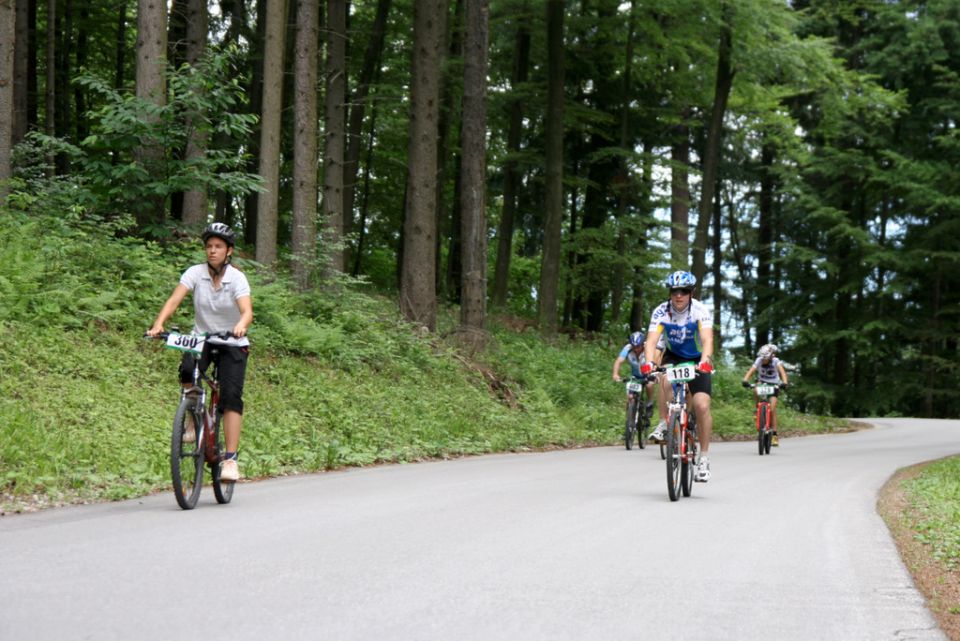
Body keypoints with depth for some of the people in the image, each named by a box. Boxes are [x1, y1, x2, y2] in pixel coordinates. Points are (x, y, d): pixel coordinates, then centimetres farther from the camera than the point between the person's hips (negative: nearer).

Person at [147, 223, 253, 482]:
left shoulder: (237, 278, -14)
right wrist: (158, 324, -39)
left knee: (231, 396, -17)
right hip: (201, 338, 2)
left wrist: (241, 325, -52)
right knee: (188, 369, -31)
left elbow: (247, 311, -28)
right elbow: (174, 299, -21)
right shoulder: (195, 273, -8)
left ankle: (231, 459, -18)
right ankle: (194, 418, -6)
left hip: (232, 344, -1)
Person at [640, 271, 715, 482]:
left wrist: (705, 360, -57)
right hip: (673, 356, 1)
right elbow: (652, 340, -31)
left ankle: (704, 460, -5)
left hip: (697, 360, -1)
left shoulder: (701, 310, -24)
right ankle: (665, 424, -18)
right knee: (665, 378, -35)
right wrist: (649, 363, -50)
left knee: (702, 406, -16)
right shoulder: (661, 312, -20)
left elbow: (707, 339, -37)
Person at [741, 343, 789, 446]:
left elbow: (782, 371, -33)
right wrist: (745, 380, -47)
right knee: (755, 391, -35)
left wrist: (784, 382, -52)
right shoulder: (759, 361, -15)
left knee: (772, 409, -14)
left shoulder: (776, 361, -18)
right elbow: (751, 371, -28)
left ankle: (774, 434, -7)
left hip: (773, 386, -2)